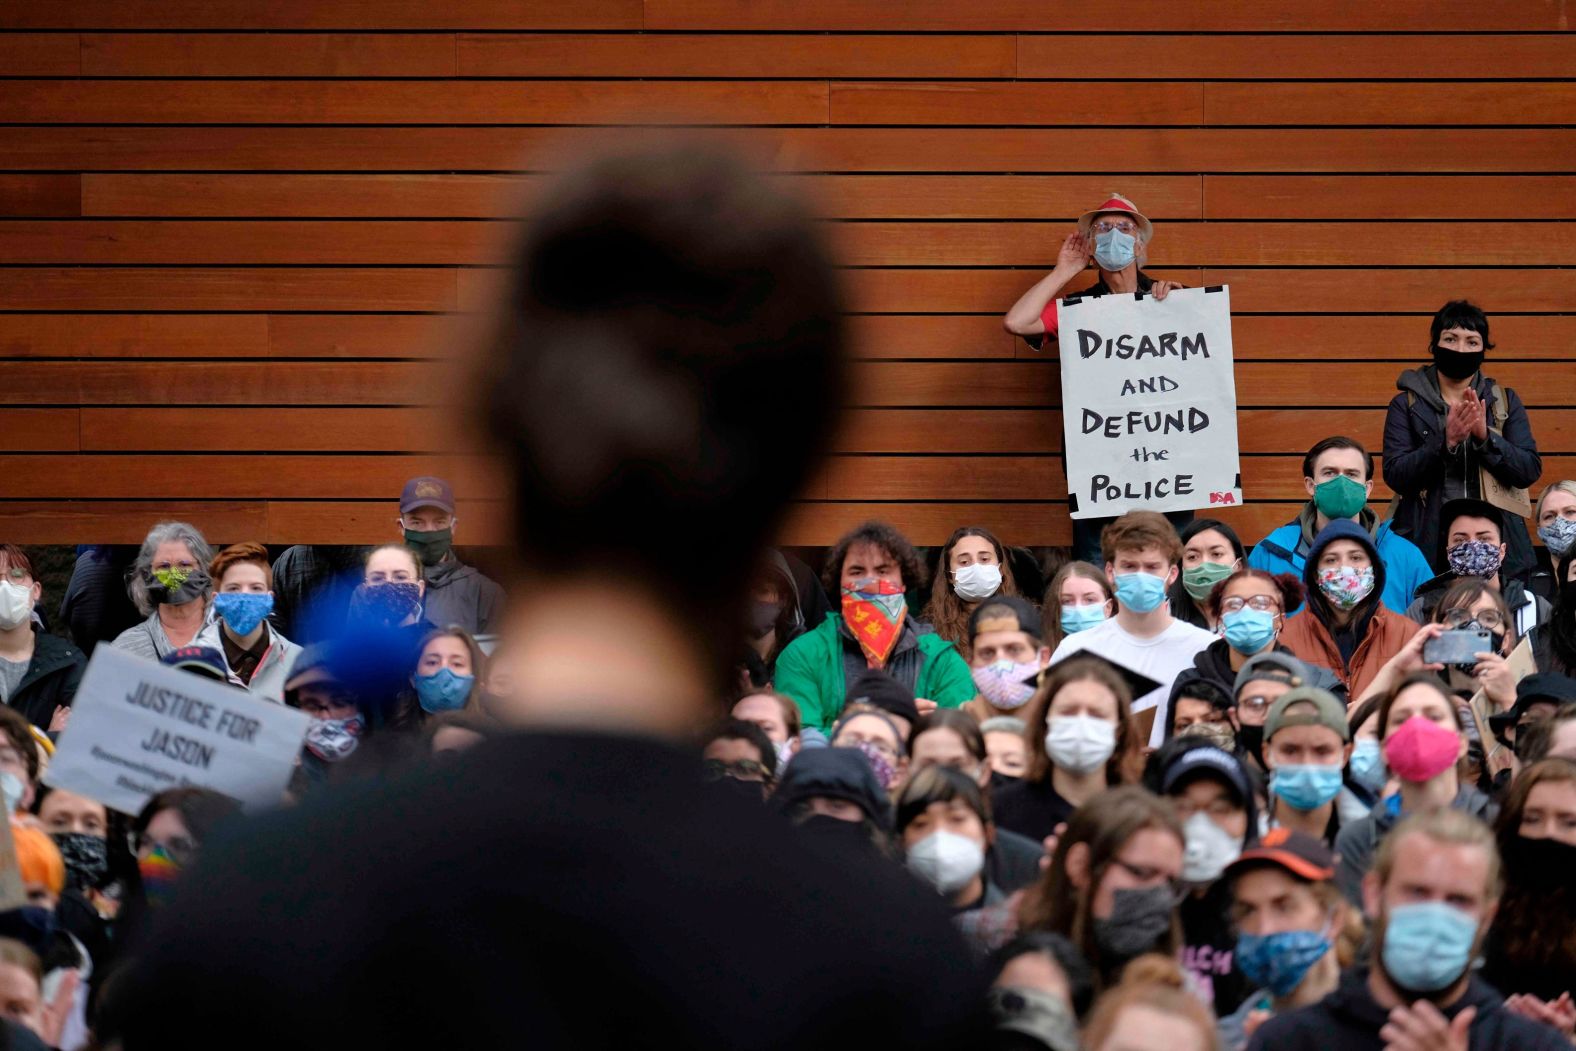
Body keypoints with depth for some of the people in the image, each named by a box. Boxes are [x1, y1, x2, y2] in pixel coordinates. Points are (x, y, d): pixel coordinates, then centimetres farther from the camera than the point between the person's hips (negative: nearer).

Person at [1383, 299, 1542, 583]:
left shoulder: (1505, 402, 10)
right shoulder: (1406, 405, 5)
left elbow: (1530, 471, 0)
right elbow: (1395, 475, -7)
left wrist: (1485, 435, -16)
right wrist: (1446, 441, -20)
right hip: (1426, 549, -1)